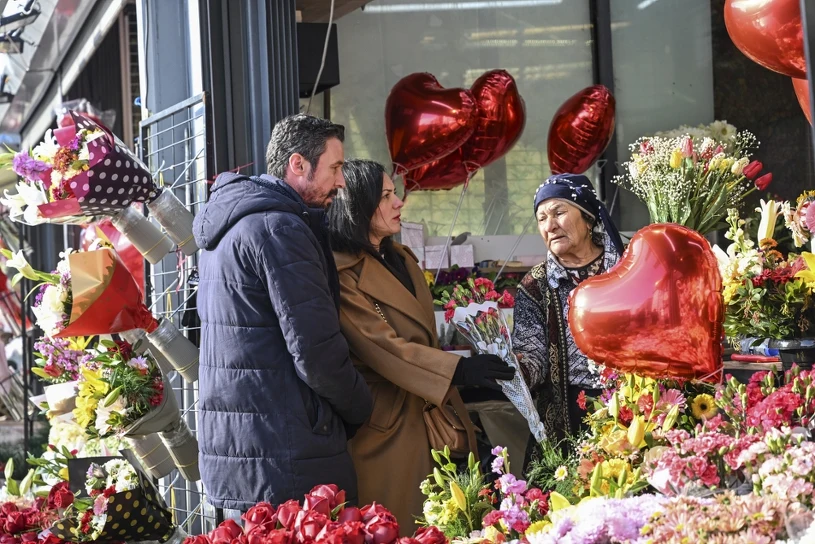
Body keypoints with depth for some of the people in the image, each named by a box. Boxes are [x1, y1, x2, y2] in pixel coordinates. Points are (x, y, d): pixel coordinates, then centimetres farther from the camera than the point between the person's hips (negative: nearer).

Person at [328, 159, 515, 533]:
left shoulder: (402, 259, 14)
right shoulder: (343, 274, -14)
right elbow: (383, 347, -22)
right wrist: (458, 370, -27)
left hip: (431, 414, 8)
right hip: (389, 426, -8)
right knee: (397, 529, 0)